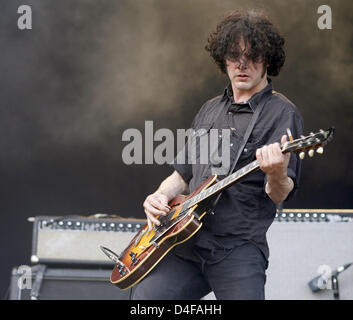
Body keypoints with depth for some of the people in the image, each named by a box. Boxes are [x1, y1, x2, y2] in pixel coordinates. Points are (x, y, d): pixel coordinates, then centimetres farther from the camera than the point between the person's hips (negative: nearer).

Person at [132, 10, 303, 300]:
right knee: (145, 296, -14)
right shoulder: (210, 110, 19)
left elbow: (280, 195, -12)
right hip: (186, 242, 5)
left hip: (237, 251, -5)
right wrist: (161, 196, 6)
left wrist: (277, 176, -34)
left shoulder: (282, 114, -2)